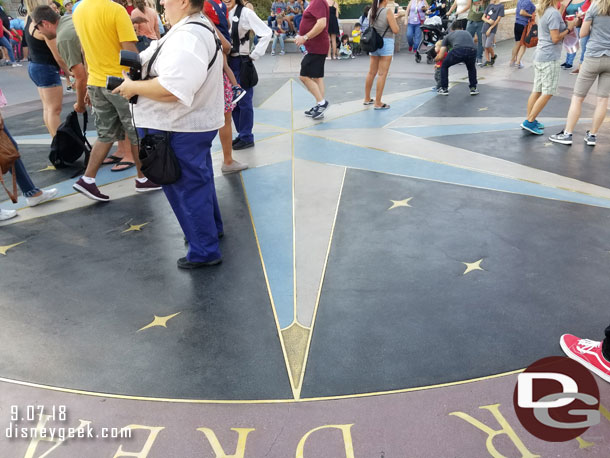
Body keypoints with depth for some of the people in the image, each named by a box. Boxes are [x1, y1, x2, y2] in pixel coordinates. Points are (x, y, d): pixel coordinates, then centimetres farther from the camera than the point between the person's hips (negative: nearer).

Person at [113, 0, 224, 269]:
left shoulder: (187, 37, -23)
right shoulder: (196, 27, 11)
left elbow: (170, 90, -31)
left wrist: (133, 88, -16)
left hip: (182, 130, -10)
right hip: (194, 123, 10)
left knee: (187, 188, 0)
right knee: (198, 181, 22)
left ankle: (204, 251, 12)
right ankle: (211, 228, 40)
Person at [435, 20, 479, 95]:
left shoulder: (448, 36, 32)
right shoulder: (467, 33, 41)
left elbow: (440, 57, 26)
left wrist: (435, 59, 49)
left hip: (458, 51, -3)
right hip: (472, 51, 3)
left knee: (444, 66, 27)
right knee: (471, 68, 36)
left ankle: (444, 89, 25)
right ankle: (473, 88, 29)